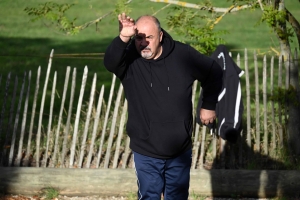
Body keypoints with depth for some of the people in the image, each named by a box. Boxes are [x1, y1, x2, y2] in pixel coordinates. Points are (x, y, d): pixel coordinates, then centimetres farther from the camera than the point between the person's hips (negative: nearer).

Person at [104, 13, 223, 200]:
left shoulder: (182, 55, -9)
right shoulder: (129, 59, -13)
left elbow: (214, 72, 7)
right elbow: (110, 62, -37)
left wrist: (209, 106, 8)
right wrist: (123, 38, -54)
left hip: (180, 151, 1)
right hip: (146, 152, -1)